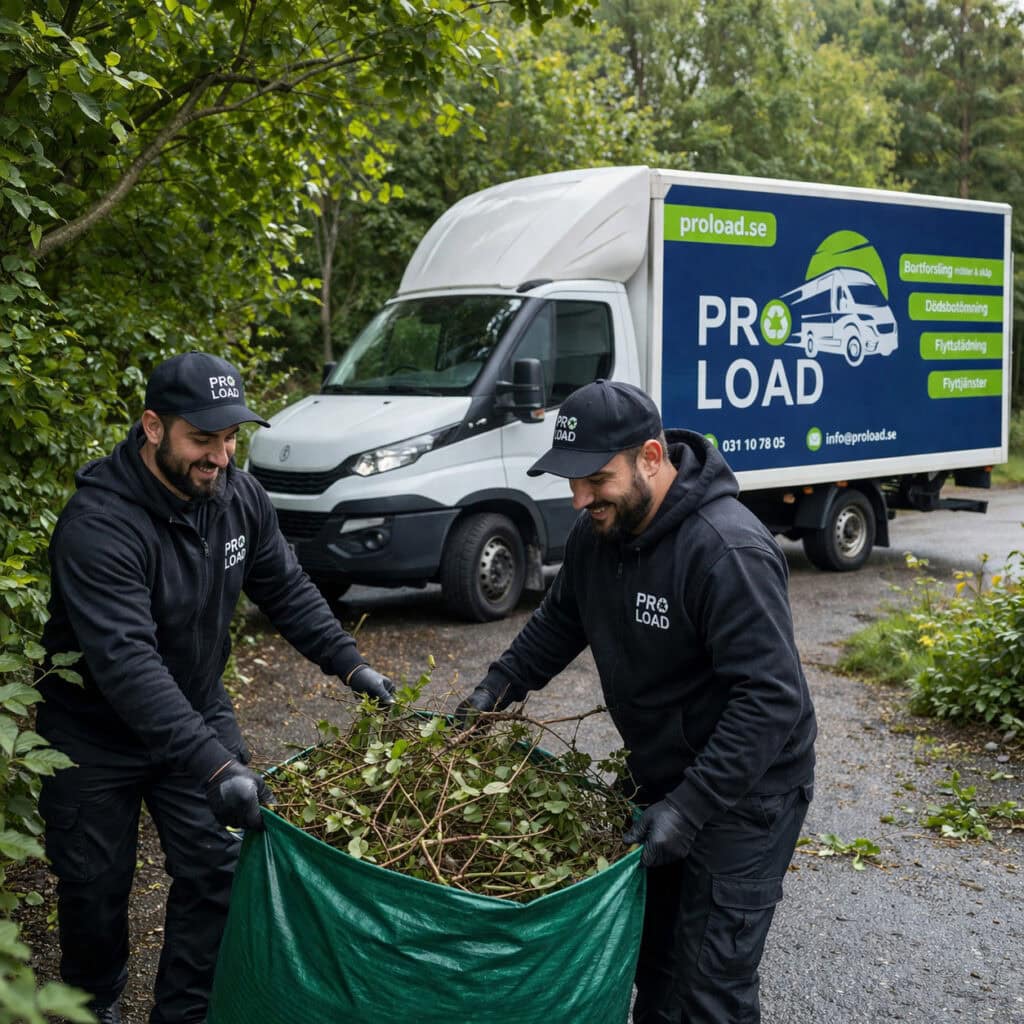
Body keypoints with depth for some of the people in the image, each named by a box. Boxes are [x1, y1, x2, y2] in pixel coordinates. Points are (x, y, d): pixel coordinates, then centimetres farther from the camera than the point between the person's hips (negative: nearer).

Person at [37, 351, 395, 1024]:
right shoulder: (98, 525, -32)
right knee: (97, 885, 10)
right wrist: (213, 765, -46)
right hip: (94, 735, -4)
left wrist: (350, 664, -6)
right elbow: (126, 662, -40)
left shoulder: (239, 495, -10)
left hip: (196, 715, 5)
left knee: (217, 872, 1)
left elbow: (287, 590, 4)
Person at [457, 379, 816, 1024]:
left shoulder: (727, 551, -29)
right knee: (651, 956, 20)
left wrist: (689, 807, -33)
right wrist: (499, 687, 0)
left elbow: (773, 698, -32)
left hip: (743, 793, -8)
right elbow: (559, 621, 14)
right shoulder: (601, 530, -3)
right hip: (660, 779, 8)